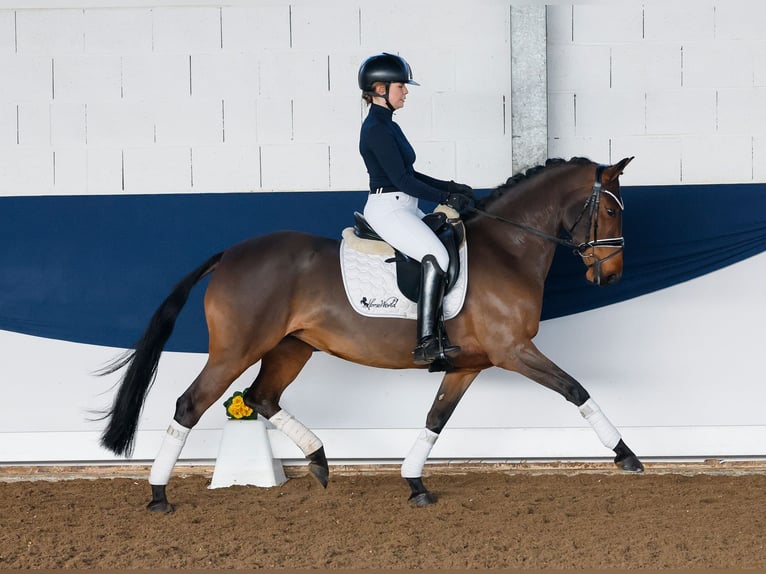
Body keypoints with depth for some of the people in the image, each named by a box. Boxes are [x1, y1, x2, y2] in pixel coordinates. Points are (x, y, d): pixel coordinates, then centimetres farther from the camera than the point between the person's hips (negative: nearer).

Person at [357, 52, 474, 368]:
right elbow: (402, 180, -17)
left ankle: (434, 338, 1)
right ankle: (426, 343, -28)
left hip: (404, 208, 11)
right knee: (436, 257, -26)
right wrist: (446, 198, -14)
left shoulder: (388, 126, 17)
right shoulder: (376, 129, -14)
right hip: (387, 208, -11)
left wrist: (450, 186, 13)